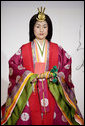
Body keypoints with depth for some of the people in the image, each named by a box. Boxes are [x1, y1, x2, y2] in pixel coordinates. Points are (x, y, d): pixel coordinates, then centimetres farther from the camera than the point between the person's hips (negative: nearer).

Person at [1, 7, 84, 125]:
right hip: (30, 93, 0)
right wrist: (30, 76, -13)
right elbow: (13, 65, -2)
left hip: (52, 92, 1)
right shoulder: (24, 49, 4)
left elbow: (67, 64, 7)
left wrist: (56, 76, -10)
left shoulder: (56, 49, 7)